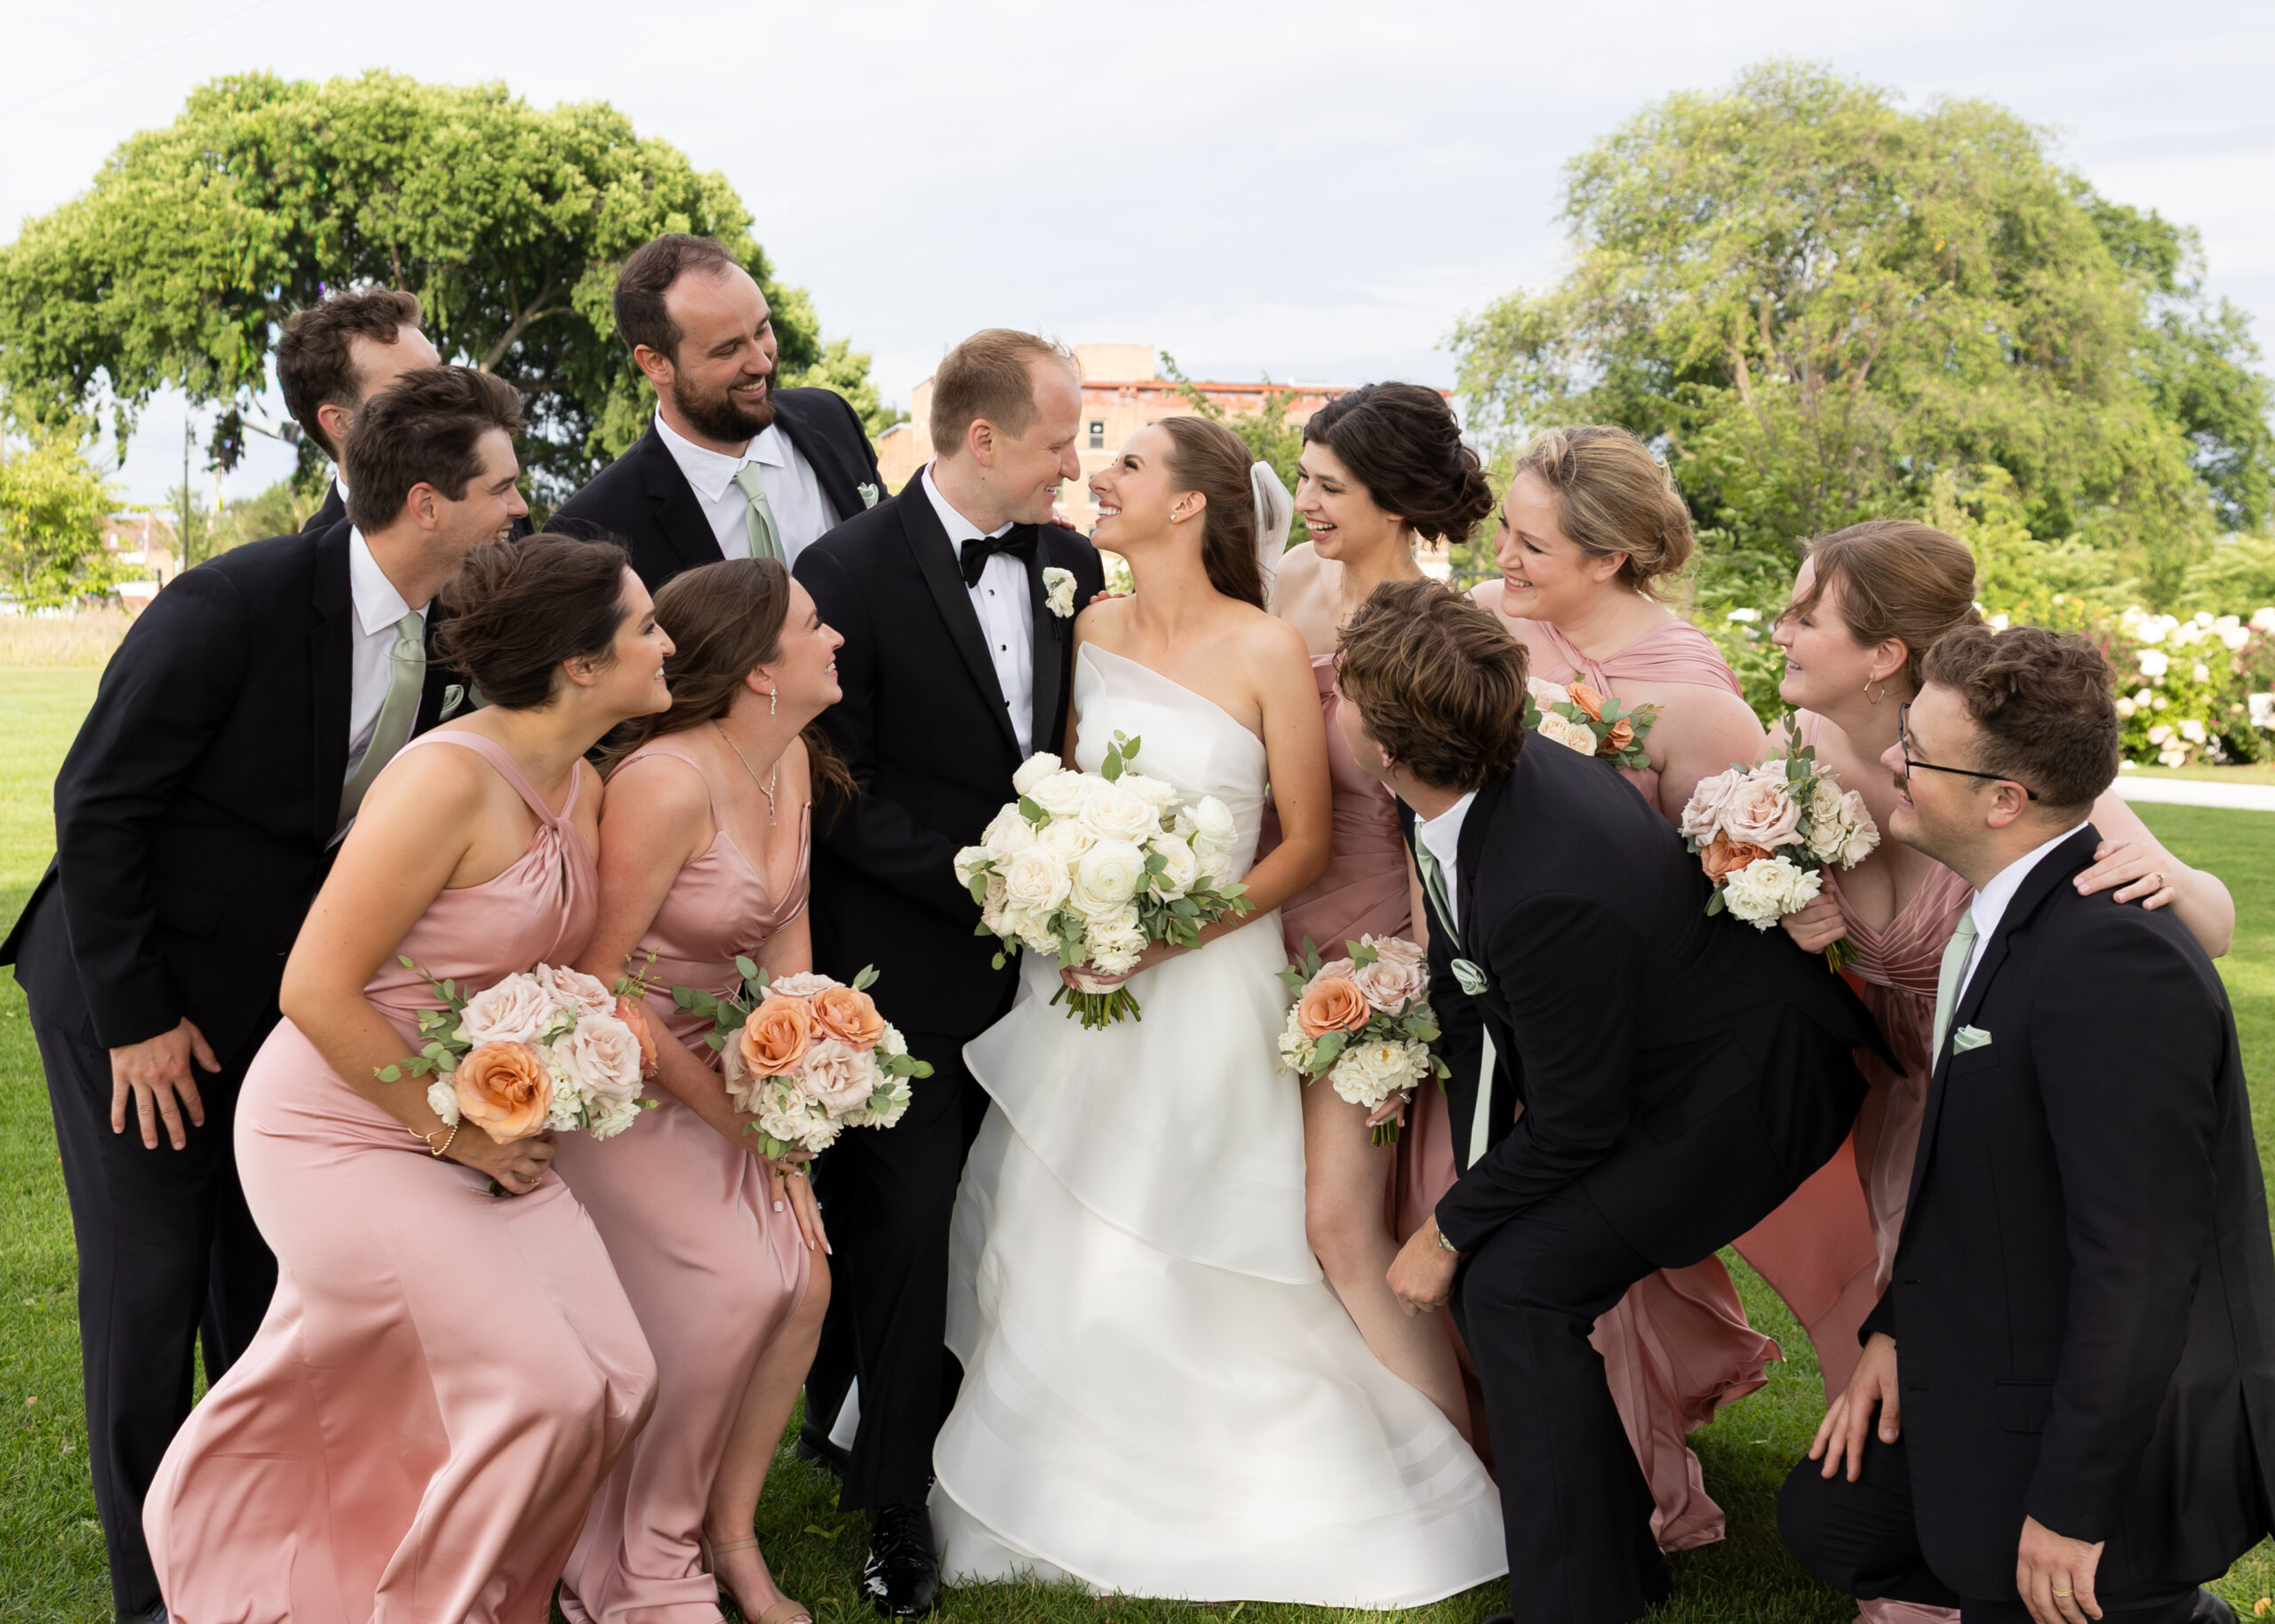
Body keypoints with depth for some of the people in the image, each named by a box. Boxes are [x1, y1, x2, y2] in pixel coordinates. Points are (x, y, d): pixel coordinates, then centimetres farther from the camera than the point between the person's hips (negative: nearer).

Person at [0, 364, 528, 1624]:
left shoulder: (437, 635, -4)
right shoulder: (235, 604, -24)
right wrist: (135, 1019, -18)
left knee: (269, 1278, 13)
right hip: (136, 995, -6)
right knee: (147, 1282, -1)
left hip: (280, 991, 6)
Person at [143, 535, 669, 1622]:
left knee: (612, 1382, 0)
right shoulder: (448, 778, -24)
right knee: (541, 1391, -13)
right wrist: (454, 1133, -16)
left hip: (477, 1133, 8)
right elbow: (317, 990, -23)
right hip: (346, 1135, -8)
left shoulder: (583, 789, 2)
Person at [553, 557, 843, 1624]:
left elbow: (788, 935, 3)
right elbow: (597, 978, -23)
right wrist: (734, 1115, -17)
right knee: (731, 1286, -18)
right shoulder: (670, 784, -27)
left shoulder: (790, 759, -2)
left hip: (713, 1066, 7)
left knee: (803, 1277, -6)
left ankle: (729, 1535, 15)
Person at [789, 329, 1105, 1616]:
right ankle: (900, 1507, 20)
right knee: (906, 1230, 4)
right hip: (912, 967, -4)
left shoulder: (1071, 563, 7)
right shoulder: (851, 572, -10)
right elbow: (843, 793, -11)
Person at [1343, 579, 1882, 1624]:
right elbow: (1462, 986, 3)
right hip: (1658, 1051, 9)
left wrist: (1450, 1232, -10)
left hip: (1756, 1083, -9)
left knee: (1517, 1284, -15)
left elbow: (1572, 1126, -24)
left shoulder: (1550, 888, -37)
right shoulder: (1481, 783, -12)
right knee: (1494, 1248, 6)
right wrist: (1470, 1179, 3)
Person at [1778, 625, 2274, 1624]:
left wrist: (2071, 1507, -24)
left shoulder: (2114, 961, -30)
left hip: (2116, 1430, -10)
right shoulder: (2012, 911, 2)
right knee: (1824, 1519, 18)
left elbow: (2141, 1259, -29)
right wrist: (1898, 1324, 10)